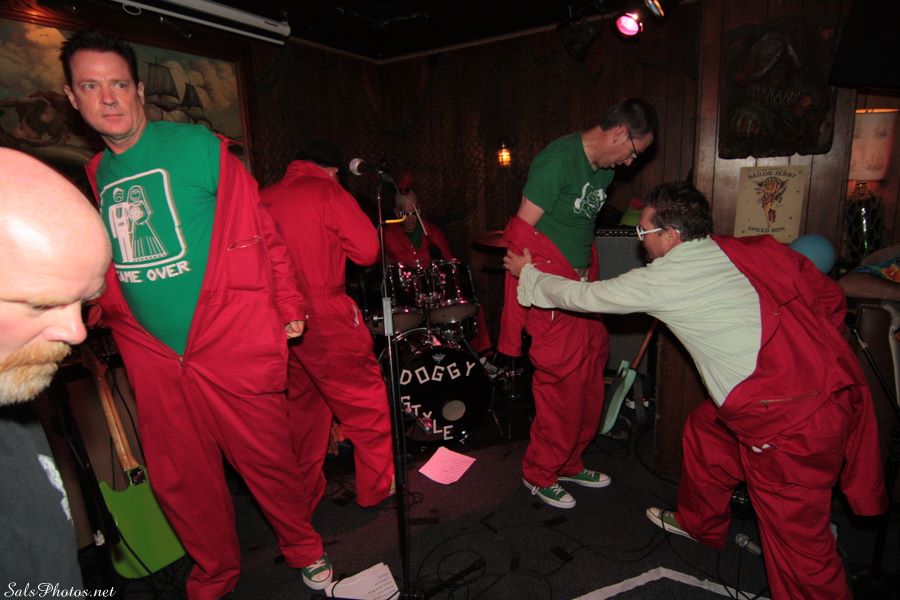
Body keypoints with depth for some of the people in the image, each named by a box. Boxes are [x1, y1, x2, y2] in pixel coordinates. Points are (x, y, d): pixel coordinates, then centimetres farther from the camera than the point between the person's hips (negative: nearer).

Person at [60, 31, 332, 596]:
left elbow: (259, 230, -4)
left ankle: (306, 553, 34)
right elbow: (99, 272, 22)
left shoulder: (197, 145, -4)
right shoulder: (95, 177, 13)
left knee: (268, 462, 7)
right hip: (155, 358, 6)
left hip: (231, 347, -5)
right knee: (179, 479, 15)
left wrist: (289, 306, -4)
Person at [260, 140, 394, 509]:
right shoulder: (328, 192, -7)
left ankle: (303, 494, 31)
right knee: (365, 401, 7)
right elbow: (367, 250, -11)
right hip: (325, 317, -6)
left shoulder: (264, 198, 10)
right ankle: (378, 486, 19)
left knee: (302, 403, 19)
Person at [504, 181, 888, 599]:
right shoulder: (754, 249, 6)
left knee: (795, 533, 5)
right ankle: (700, 523, 43)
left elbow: (582, 296, 0)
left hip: (792, 423, -9)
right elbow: (830, 298, 11)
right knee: (706, 427, 24)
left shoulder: (661, 281, -11)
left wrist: (527, 274, 15)